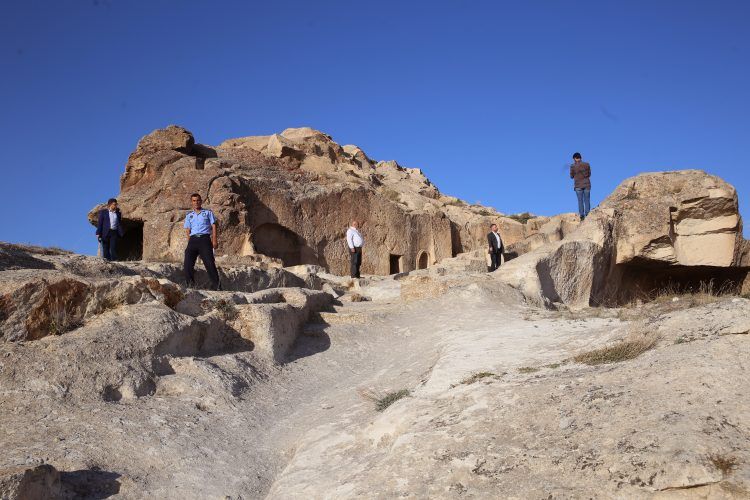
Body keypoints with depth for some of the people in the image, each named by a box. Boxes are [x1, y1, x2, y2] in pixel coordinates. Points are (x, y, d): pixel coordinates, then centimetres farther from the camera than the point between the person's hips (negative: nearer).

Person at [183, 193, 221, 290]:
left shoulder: (208, 213, 16)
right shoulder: (189, 215, 23)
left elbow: (213, 226, 8)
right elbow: (188, 231, 18)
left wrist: (214, 240, -5)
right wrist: (189, 244, 7)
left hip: (204, 239, -3)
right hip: (193, 240, 3)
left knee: (209, 263, -14)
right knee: (188, 264, -9)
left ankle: (216, 285, -14)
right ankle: (190, 285, -2)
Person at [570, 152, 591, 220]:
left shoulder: (573, 166, -5)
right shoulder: (587, 164, 3)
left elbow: (572, 176, 4)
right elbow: (589, 174, 11)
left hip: (578, 185, -2)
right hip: (587, 184, 2)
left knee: (580, 201, 1)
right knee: (587, 200, 5)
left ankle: (582, 215, -5)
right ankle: (587, 214, -1)